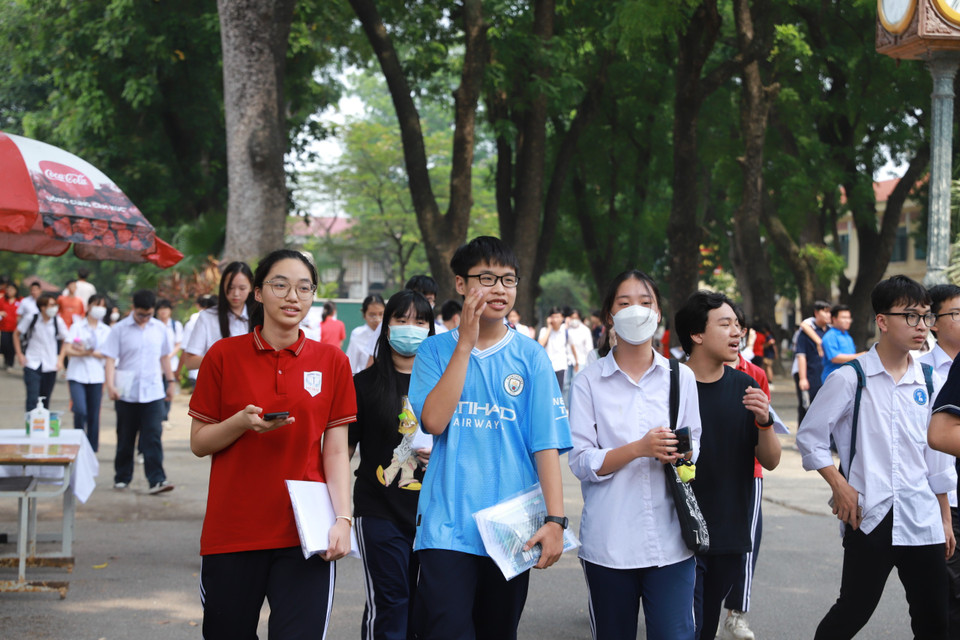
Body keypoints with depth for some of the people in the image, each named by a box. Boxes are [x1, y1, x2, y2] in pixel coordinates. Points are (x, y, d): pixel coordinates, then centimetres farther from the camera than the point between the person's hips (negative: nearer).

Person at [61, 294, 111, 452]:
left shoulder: (106, 331, 10)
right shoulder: (77, 327, 5)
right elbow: (67, 350, -4)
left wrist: (88, 352, -13)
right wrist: (86, 352, -18)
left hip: (96, 377, 2)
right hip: (77, 375, -2)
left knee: (94, 414, 1)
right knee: (80, 411, -17)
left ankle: (92, 449, 10)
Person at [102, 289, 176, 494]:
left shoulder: (159, 329, 7)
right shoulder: (120, 329, -2)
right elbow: (110, 358, -5)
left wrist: (170, 381, 19)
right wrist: (110, 385, -17)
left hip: (153, 392, 1)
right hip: (127, 393, -1)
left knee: (153, 437, -8)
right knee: (125, 438, 9)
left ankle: (157, 480, -11)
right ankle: (122, 478, 21)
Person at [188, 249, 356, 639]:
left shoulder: (331, 361, 5)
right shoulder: (224, 355, 3)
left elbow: (336, 451, 4)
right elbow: (199, 443, 5)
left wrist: (343, 518, -8)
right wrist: (242, 422, -14)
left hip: (303, 534, 0)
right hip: (231, 532, 0)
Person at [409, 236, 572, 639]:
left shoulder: (529, 356, 4)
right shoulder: (436, 350, 5)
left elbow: (546, 443, -1)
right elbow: (433, 421, -12)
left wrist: (555, 519, -11)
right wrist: (465, 344, -11)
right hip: (447, 526, -1)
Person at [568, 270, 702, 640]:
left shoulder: (681, 377, 9)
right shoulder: (589, 382, 2)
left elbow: (694, 446, 14)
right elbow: (581, 462, -4)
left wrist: (682, 454, -10)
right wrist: (639, 449, -18)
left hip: (670, 540, 1)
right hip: (608, 542, -1)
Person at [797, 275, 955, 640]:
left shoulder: (929, 384, 9)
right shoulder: (850, 379, -4)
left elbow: (938, 458, 15)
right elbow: (809, 437, 1)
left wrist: (945, 518, 16)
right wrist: (839, 486, -7)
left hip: (922, 519, 4)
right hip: (869, 518, -4)